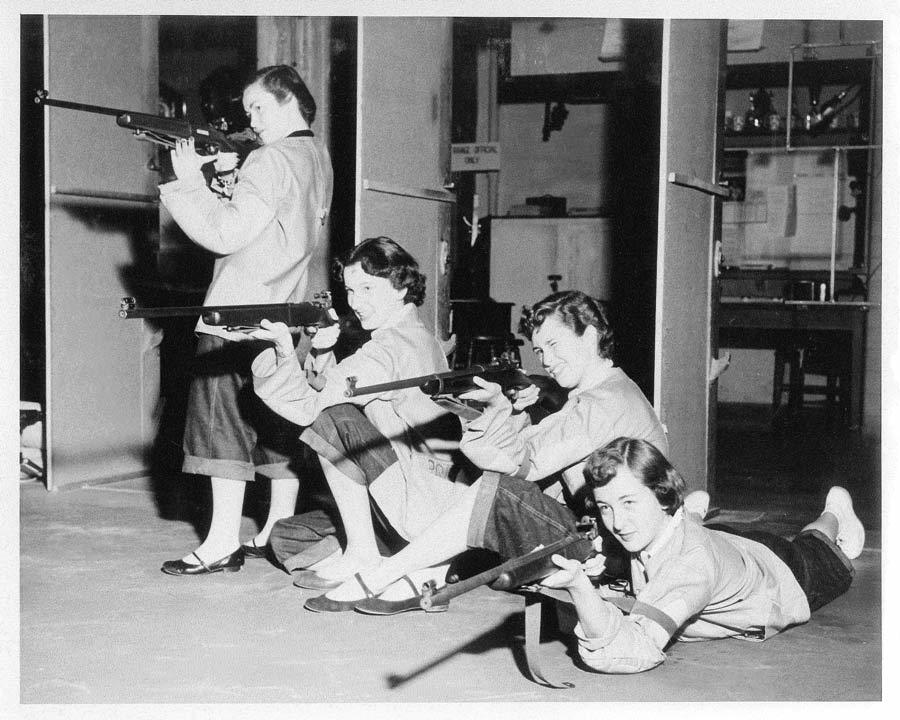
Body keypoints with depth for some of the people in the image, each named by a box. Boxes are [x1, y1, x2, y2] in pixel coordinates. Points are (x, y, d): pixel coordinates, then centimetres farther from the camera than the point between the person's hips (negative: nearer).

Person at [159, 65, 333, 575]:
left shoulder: (272, 161, -14)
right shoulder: (318, 157, 13)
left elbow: (227, 233, -19)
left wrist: (191, 182, -11)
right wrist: (227, 178, 5)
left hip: (238, 314, -9)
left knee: (223, 424, -4)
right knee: (278, 427, 12)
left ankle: (223, 544, -3)